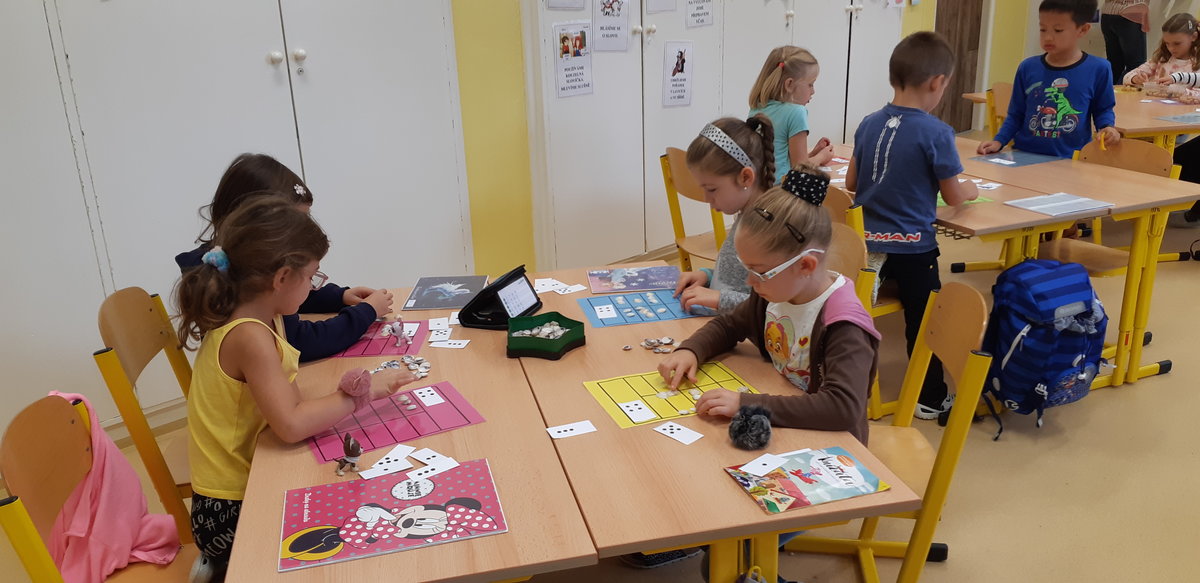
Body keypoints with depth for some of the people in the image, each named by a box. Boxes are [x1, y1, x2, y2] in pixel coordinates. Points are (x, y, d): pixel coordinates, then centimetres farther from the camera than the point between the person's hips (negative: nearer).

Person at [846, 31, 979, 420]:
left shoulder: (869, 124, 2)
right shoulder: (936, 132, -14)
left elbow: (851, 183, 12)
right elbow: (954, 196, -6)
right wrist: (972, 190, 16)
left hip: (867, 241, 5)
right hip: (911, 245, -5)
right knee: (923, 322, 10)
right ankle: (930, 399, 24)